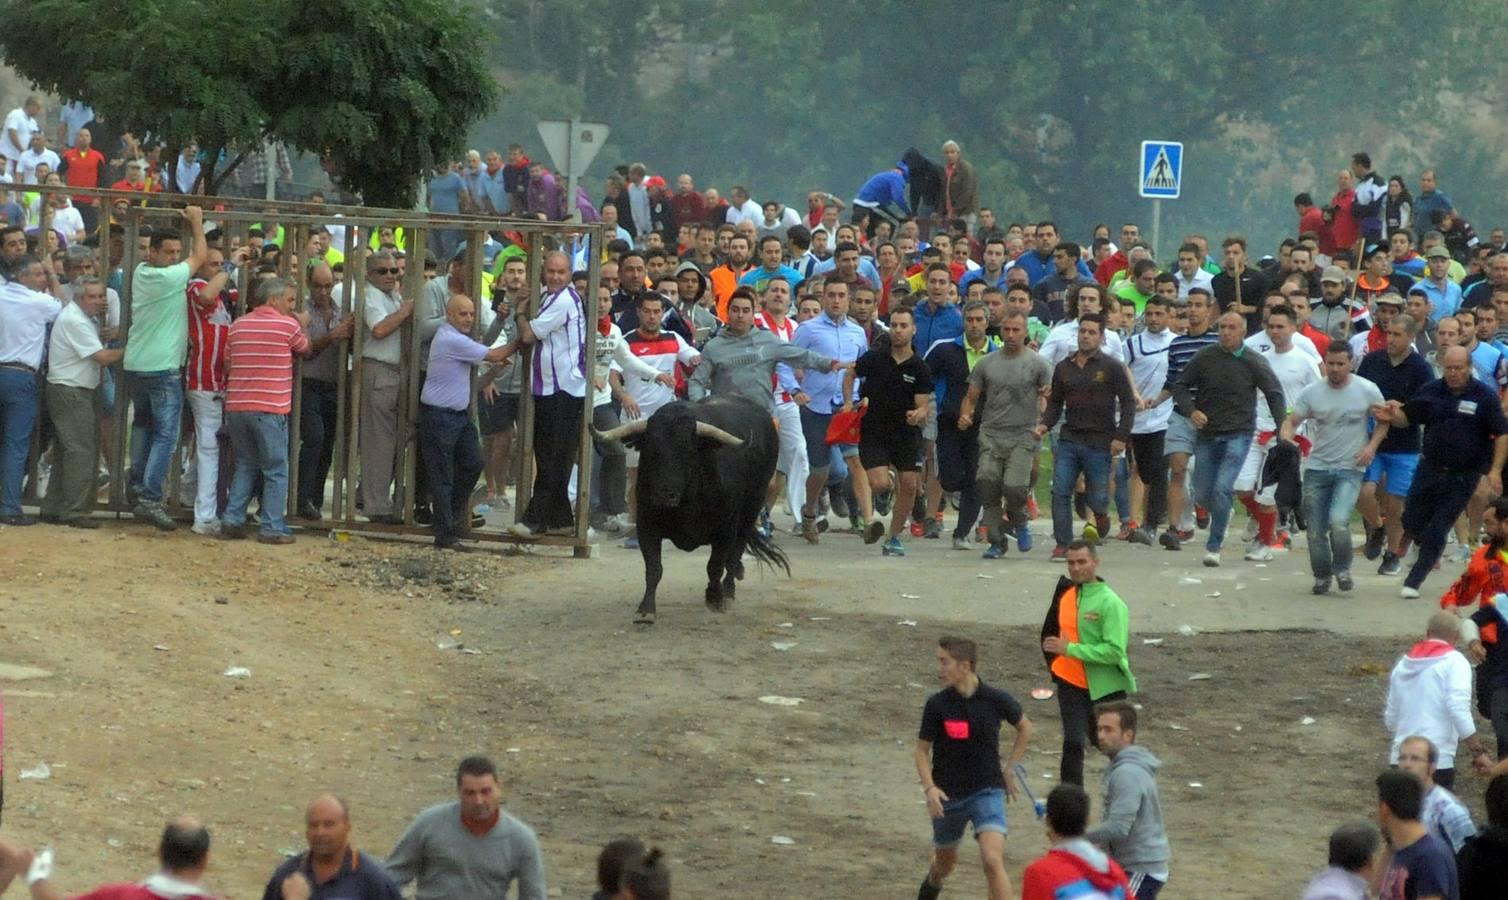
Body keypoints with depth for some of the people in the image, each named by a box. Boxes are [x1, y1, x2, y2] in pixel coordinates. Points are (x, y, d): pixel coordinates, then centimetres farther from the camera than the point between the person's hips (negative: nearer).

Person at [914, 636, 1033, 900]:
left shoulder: (996, 700, -11)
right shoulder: (936, 705, -10)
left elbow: (1025, 728, 10)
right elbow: (922, 750, -1)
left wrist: (1010, 770, 7)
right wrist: (929, 787, -17)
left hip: (987, 791, -2)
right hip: (947, 796, 2)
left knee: (992, 860, -22)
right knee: (945, 861, 22)